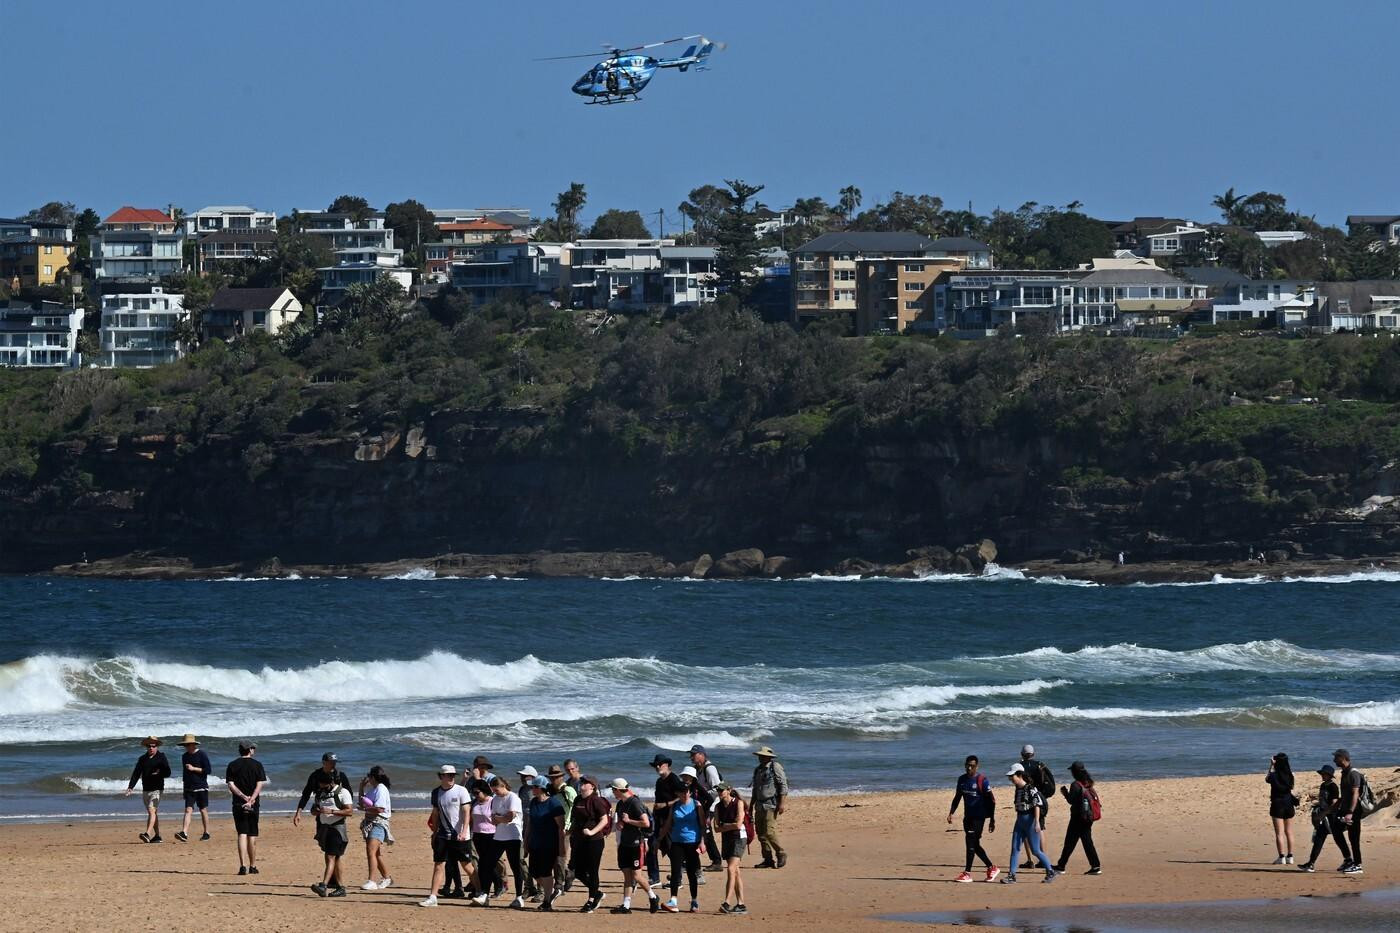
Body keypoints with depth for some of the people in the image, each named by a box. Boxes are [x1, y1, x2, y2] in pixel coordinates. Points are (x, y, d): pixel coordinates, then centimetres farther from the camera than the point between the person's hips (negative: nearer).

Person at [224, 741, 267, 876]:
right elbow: (260, 784, -8)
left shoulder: (232, 765, 3)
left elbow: (231, 785, -6)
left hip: (238, 804, 0)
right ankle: (253, 866, 15)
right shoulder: (257, 765, 1)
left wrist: (243, 797, -11)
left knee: (242, 834, -3)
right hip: (254, 804, 0)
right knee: (252, 835, 9)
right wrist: (251, 799, -14)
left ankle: (243, 866, -15)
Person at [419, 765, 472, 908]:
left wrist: (463, 831, -22)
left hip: (460, 836, -4)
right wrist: (434, 832, 16)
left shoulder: (461, 791, -7)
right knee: (438, 865, -2)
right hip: (443, 835, 4)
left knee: (467, 864, 3)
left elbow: (466, 812, -12)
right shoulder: (436, 793, 7)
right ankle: (432, 897, -4)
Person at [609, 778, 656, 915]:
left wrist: (628, 821, -16)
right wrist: (619, 825, 4)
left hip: (636, 843, -8)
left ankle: (652, 897, 13)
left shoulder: (635, 803, -16)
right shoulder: (621, 804, 12)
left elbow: (646, 823, -22)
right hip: (624, 843, 8)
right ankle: (626, 905, 5)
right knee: (627, 875, 6)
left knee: (635, 875, -5)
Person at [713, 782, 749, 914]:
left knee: (730, 870, -17)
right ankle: (741, 905, 10)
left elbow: (738, 825, -17)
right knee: (735, 872, 8)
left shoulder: (738, 803, -10)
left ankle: (726, 903, -22)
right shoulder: (718, 806, 7)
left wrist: (724, 826, -5)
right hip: (726, 839, 7)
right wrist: (730, 827, -12)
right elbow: (716, 828, 1)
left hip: (738, 838, -7)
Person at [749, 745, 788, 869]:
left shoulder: (775, 767, -6)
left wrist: (781, 803, -18)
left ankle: (781, 854, 1)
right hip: (760, 806, 8)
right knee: (760, 832, 5)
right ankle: (769, 859, 10)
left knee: (769, 832, -15)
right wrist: (751, 805, 21)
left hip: (771, 806, -8)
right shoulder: (758, 770, 17)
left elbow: (783, 786, -11)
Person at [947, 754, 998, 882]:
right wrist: (951, 813, 7)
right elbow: (957, 797, 19)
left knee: (970, 843, -12)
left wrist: (992, 820, -10)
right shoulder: (962, 779, 9)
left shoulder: (982, 780, -11)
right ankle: (992, 869, 22)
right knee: (974, 845, 10)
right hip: (967, 816, 7)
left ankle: (967, 873, -9)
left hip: (978, 817, -7)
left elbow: (991, 800, -9)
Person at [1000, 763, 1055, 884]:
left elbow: (1037, 805, -18)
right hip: (1020, 820, 8)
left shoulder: (1030, 789, -15)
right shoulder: (1018, 789, 9)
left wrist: (1037, 822, -24)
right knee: (1014, 848, 2)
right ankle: (1011, 875, 4)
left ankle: (1050, 872, 12)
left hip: (1030, 820, -8)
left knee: (1035, 850, -3)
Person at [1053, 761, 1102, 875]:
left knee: (1070, 842, 0)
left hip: (1078, 817, -7)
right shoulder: (1088, 783, 7)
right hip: (1088, 817, 7)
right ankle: (1096, 866, 3)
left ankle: (1061, 866, 7)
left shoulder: (1076, 785, -15)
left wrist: (1065, 792, 3)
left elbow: (1071, 800, -15)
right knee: (1087, 841, 10)